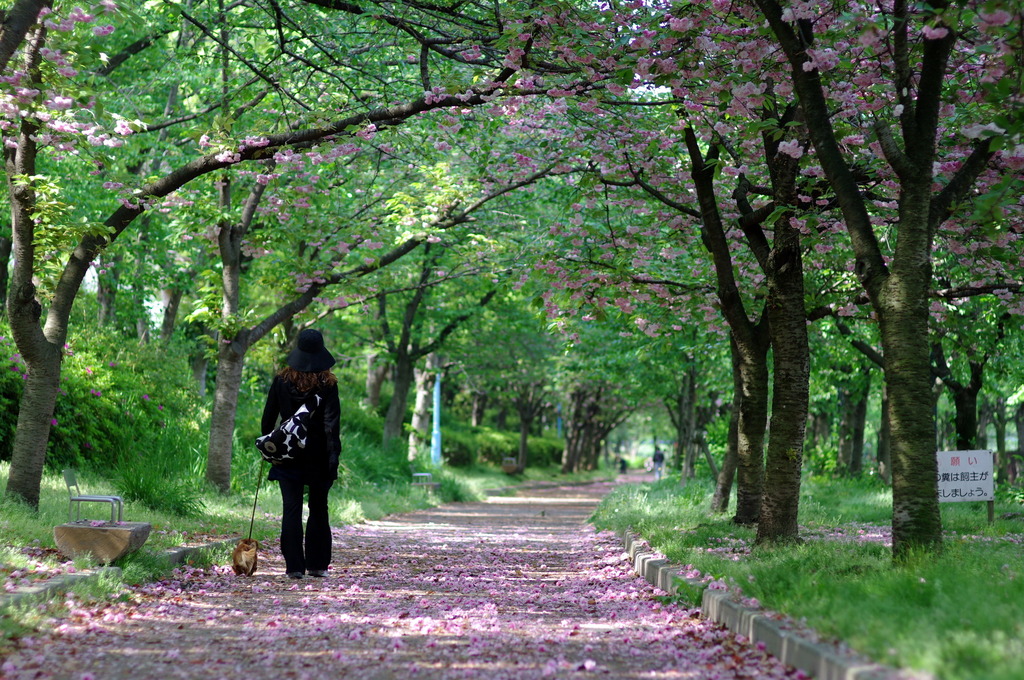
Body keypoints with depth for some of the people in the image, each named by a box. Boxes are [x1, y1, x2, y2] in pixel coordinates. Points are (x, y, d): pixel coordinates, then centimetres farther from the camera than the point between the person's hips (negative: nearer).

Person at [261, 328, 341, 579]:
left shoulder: (281, 380, -1)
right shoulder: (328, 384, -6)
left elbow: (268, 417, 4)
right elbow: (332, 423, -10)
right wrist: (333, 455, -9)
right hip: (318, 456, 0)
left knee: (291, 509, 1)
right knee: (319, 509, 11)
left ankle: (294, 566, -4)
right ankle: (317, 565, 14)